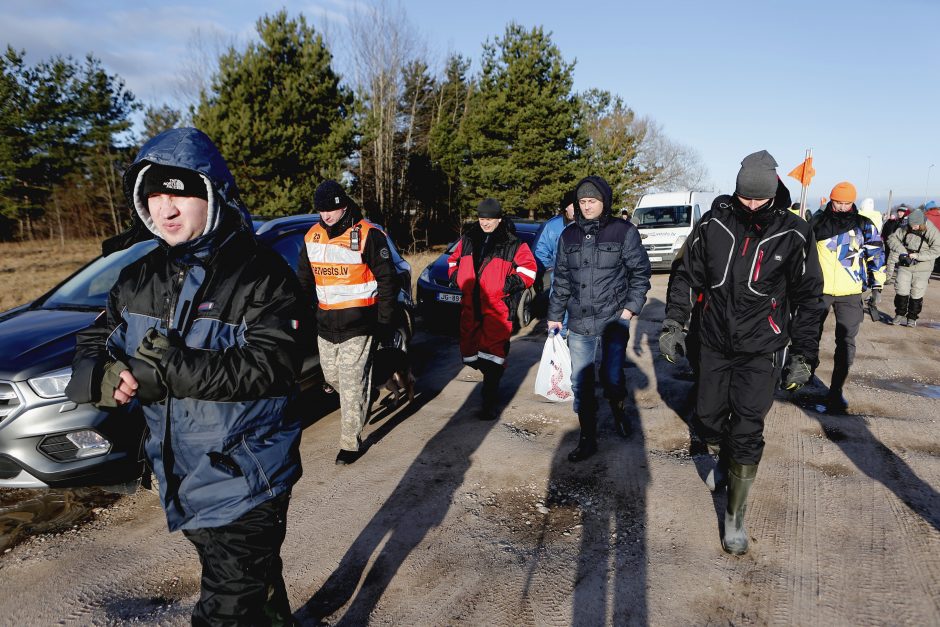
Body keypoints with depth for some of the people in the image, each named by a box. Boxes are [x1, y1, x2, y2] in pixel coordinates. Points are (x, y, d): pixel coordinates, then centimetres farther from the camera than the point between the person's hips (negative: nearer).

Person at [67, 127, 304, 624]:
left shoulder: (261, 275, -17)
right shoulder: (141, 277, 4)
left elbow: (271, 365, -27)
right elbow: (94, 343, 8)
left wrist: (166, 370, -30)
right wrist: (105, 376, -17)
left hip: (244, 484, -6)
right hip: (182, 481, 7)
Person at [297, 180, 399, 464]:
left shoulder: (367, 235, -9)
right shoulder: (312, 236, 8)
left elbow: (387, 280, -7)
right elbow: (304, 279, 19)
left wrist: (385, 323, -8)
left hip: (358, 325, -6)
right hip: (326, 324, 6)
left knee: (352, 385, -4)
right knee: (331, 376, 17)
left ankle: (351, 443, 9)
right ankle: (360, 405, 45)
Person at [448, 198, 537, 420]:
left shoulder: (513, 243, 1)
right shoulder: (467, 239, 14)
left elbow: (528, 269, 0)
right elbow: (454, 259, 28)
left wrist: (511, 282, -11)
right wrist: (456, 276, 11)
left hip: (497, 307, -5)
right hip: (470, 306, 5)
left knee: (493, 351, -10)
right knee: (470, 351, 10)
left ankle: (490, 401, -3)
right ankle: (492, 381, 36)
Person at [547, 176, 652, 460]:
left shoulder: (624, 231, -3)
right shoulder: (569, 235, 8)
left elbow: (640, 272, 2)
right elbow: (561, 279, 13)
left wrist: (631, 306, -7)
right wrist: (555, 316, 13)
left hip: (614, 319, -3)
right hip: (579, 323, 3)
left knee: (612, 377, 5)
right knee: (580, 382, 4)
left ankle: (618, 409, 39)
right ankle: (587, 439, 18)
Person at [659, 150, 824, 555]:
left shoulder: (793, 234, -8)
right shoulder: (713, 225, -6)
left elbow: (808, 298, 0)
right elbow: (687, 276, 5)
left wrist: (804, 355, -1)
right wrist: (673, 323, -2)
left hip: (760, 352, -2)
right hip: (714, 344, 3)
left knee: (747, 434, -5)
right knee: (707, 420, 12)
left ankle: (735, 517, 11)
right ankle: (723, 462, 46)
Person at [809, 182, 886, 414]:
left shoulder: (864, 225, 2)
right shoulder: (817, 222, 3)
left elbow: (876, 255, 6)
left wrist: (877, 286, 2)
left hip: (850, 293, 0)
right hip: (819, 289, 0)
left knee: (846, 342, -2)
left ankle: (836, 390, 5)